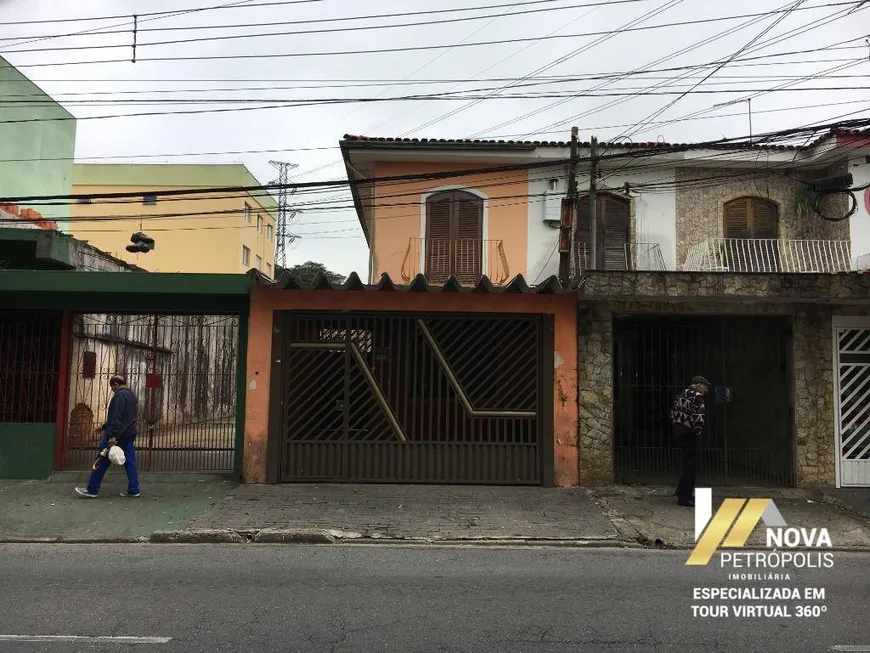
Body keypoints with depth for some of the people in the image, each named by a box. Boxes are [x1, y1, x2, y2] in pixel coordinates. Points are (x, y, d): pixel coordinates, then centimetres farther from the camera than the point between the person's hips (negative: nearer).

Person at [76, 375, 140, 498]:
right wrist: (103, 427, 29)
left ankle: (92, 490, 7)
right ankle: (133, 490, 5)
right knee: (130, 462, 7)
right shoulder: (131, 395, 18)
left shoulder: (120, 395, -12)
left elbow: (116, 417, -22)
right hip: (129, 434, 9)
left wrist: (112, 435, -26)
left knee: (102, 462, 1)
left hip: (117, 435, -9)